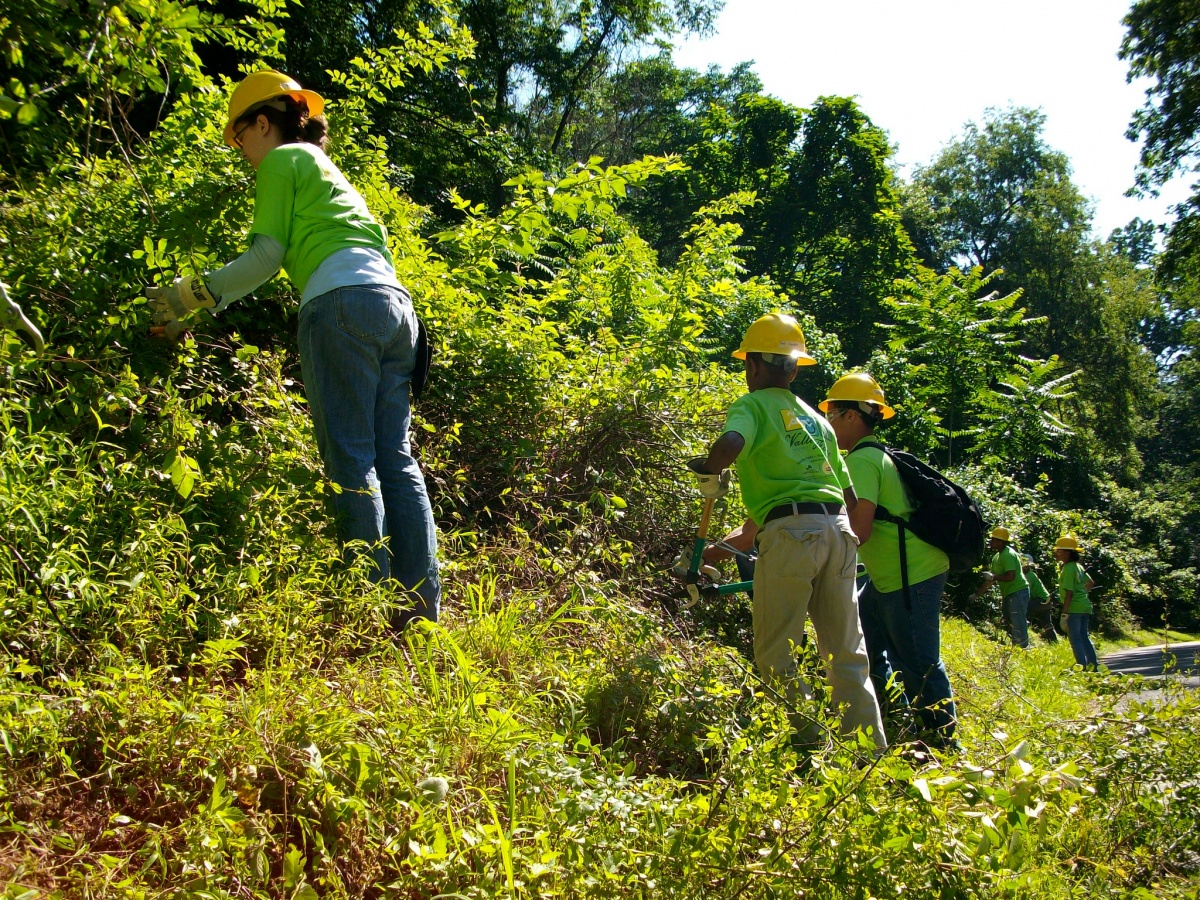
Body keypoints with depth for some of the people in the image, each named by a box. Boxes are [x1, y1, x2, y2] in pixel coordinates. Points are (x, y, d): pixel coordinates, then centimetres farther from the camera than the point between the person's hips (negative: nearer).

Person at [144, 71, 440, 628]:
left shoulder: (281, 161, 11)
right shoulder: (324, 168, 37)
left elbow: (266, 256, 1)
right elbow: (284, 263, 33)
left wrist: (192, 294, 9)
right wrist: (193, 314, 33)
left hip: (343, 303, -8)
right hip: (394, 304, 8)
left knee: (350, 457, -9)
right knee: (395, 458, 2)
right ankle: (421, 602, -2)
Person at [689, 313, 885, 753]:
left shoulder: (752, 405, 3)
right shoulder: (815, 417, 23)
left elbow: (730, 444, -22)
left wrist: (708, 476, -1)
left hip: (791, 531, -7)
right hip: (838, 528, 7)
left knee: (775, 652, 3)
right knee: (846, 652, 13)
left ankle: (812, 743, 0)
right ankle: (871, 750, 14)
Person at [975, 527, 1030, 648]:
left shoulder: (1008, 554, -16)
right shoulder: (997, 557, 14)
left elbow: (1011, 576, -27)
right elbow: (991, 580, 17)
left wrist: (993, 577, -16)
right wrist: (976, 595, 16)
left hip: (1018, 592, -11)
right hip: (1009, 594, 11)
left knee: (1018, 625, -12)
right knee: (1010, 624, 15)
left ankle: (1024, 650, -10)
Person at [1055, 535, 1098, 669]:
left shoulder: (1068, 569, -14)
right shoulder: (1078, 566, 13)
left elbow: (1069, 593, -19)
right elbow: (1091, 583, 22)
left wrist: (1064, 613, -19)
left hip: (1074, 608, -9)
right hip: (1085, 606, 9)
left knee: (1075, 638, -4)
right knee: (1084, 637, 18)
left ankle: (1083, 667, -6)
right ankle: (1093, 665, 21)